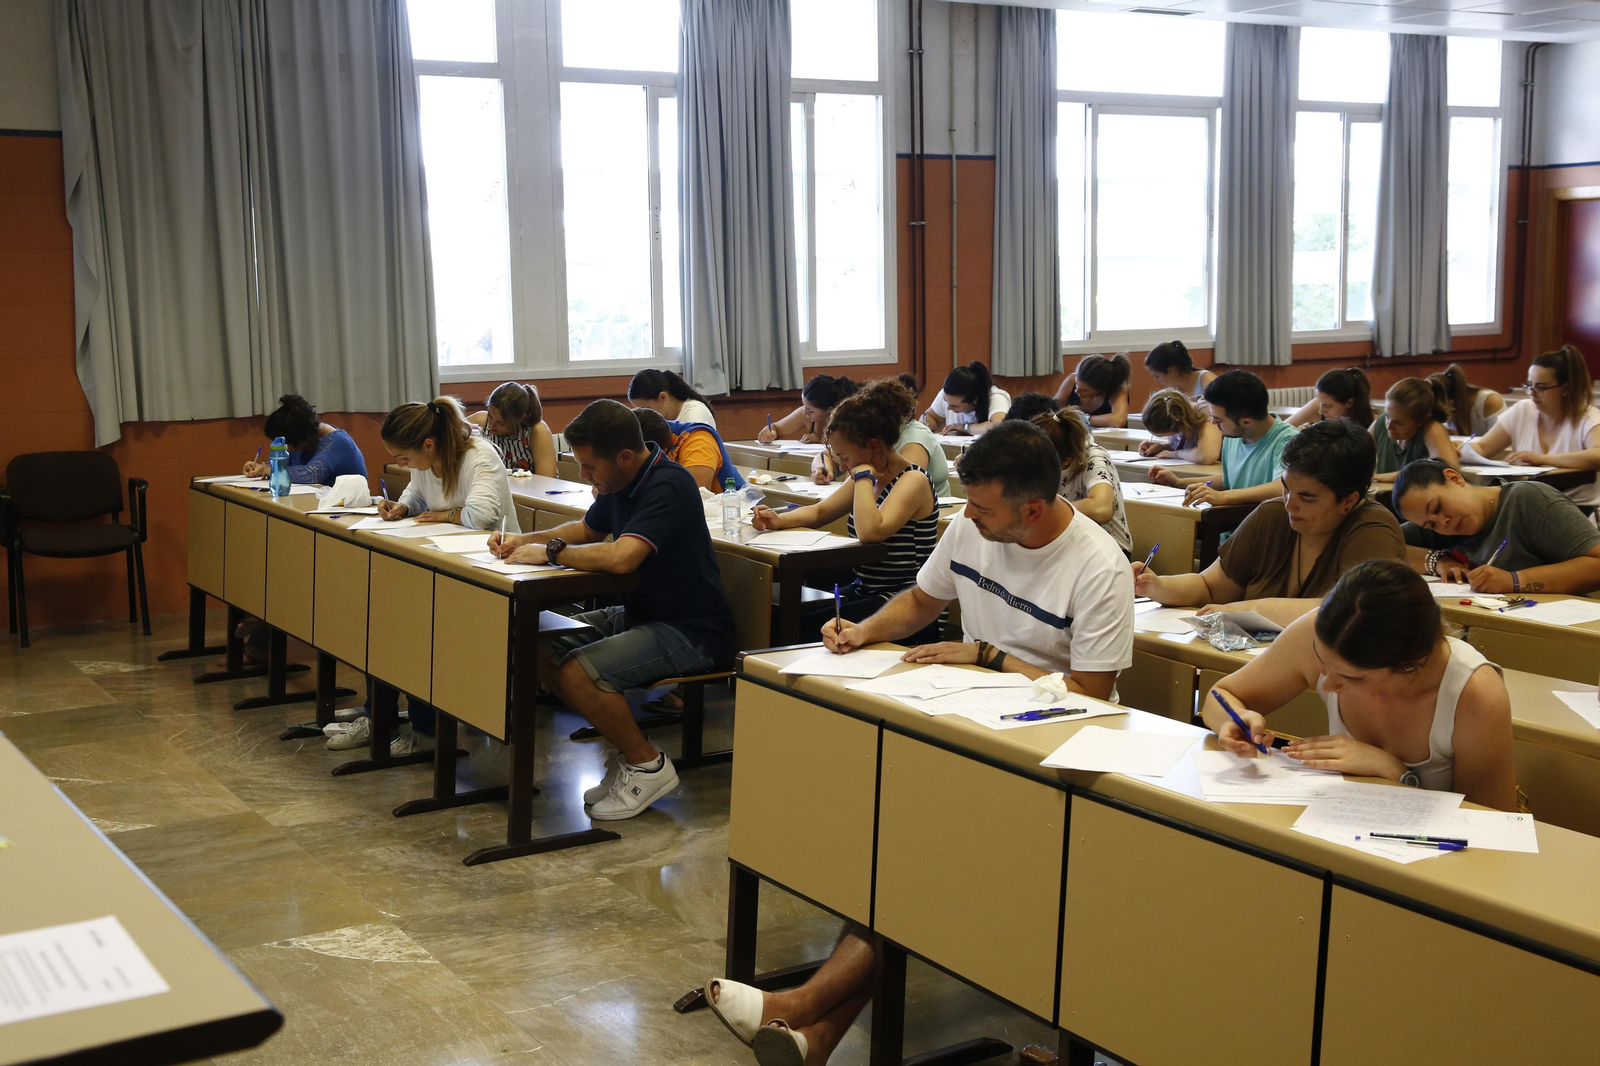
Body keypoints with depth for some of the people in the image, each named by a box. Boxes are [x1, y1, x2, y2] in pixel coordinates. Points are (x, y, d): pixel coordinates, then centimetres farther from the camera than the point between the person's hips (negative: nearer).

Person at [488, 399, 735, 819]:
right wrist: (525, 541, 9)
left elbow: (621, 557, -36)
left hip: (689, 631, -10)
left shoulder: (667, 486, -23)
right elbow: (586, 530, 25)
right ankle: (623, 744, 10)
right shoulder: (620, 483, 6)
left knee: (577, 672, -26)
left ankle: (647, 764, -4)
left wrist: (550, 552, -21)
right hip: (637, 614, 10)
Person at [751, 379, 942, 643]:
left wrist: (864, 475, -19)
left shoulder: (913, 481, -15)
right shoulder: (873, 478, 10)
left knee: (804, 627, -22)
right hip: (863, 592, 8)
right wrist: (779, 520, 1)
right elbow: (819, 512, 20)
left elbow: (870, 532, -30)